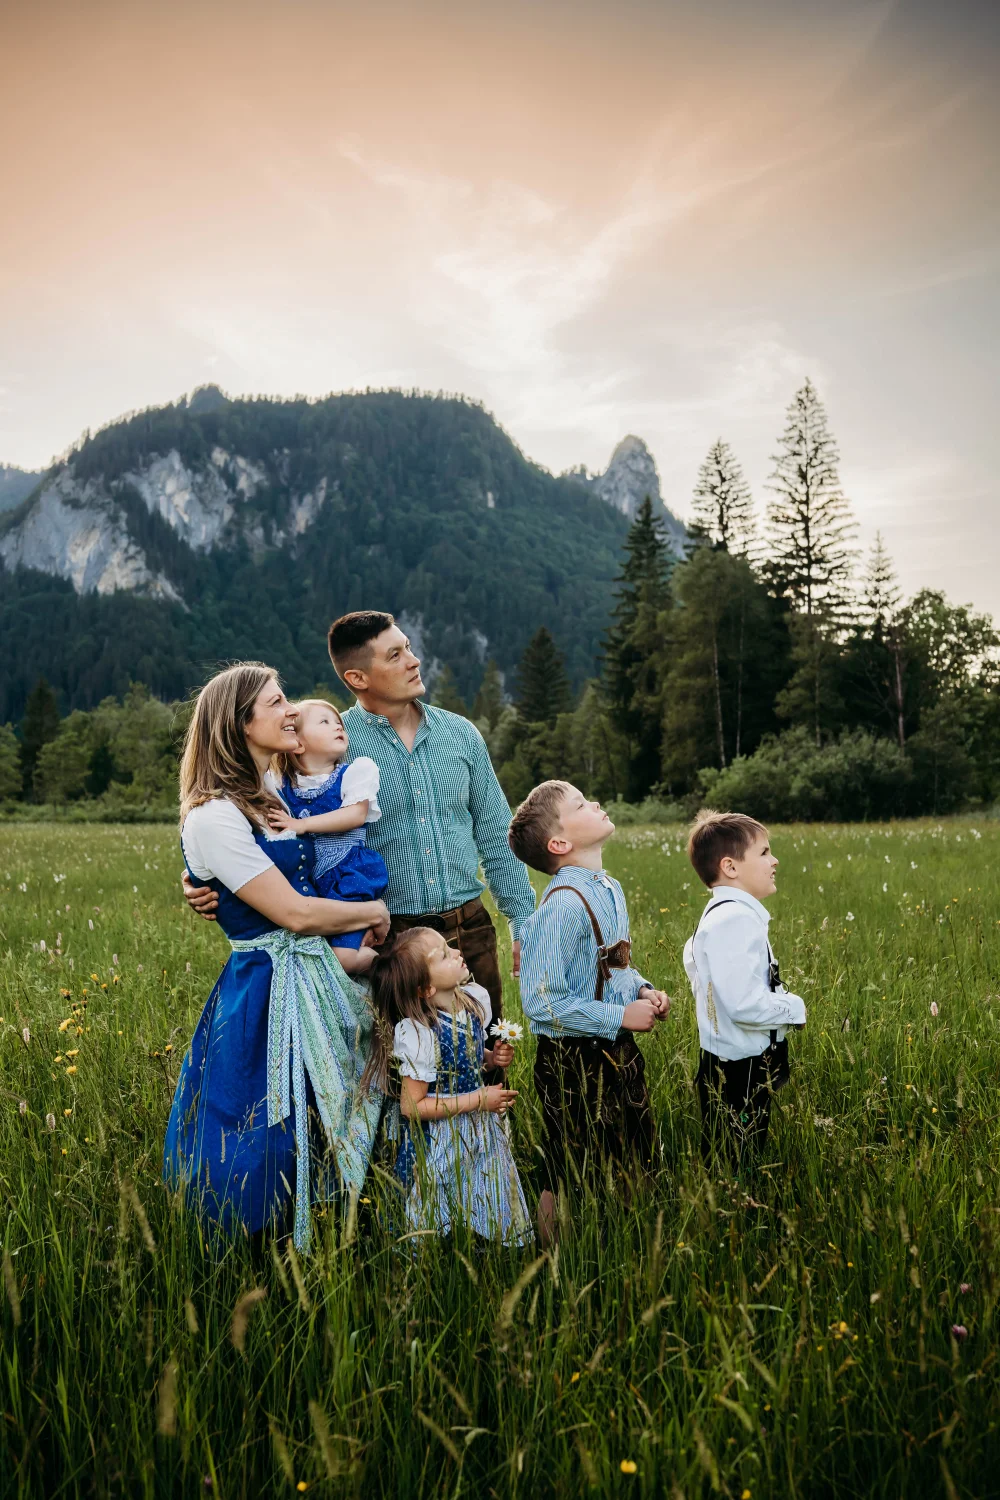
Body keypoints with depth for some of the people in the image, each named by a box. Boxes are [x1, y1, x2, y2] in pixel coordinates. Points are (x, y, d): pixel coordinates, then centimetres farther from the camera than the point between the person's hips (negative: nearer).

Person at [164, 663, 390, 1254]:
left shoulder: (274, 800, 11)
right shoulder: (213, 816, -17)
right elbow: (294, 912, -19)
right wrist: (374, 911, -5)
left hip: (318, 980, 9)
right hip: (268, 992, -9)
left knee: (321, 1141, 17)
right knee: (272, 1159, 4)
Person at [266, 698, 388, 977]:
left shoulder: (355, 771, 0)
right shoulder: (282, 785, 9)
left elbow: (356, 815, -11)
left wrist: (302, 824, -17)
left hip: (349, 878, -5)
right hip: (305, 885, 5)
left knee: (342, 958, -15)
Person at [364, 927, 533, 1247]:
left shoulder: (476, 998, -6)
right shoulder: (418, 1034, -27)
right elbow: (411, 1106, -22)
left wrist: (493, 1058, -7)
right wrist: (478, 1100, -21)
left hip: (482, 1129, 7)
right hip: (440, 1143, -7)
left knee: (496, 1221, 18)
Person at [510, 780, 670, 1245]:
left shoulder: (610, 890, 7)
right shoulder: (561, 906, -23)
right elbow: (543, 1002, -25)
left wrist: (642, 990, 2)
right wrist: (621, 1017, -20)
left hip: (617, 1053, 9)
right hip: (574, 1062, -9)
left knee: (635, 1165, 20)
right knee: (571, 1188, 6)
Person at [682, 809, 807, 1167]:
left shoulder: (718, 915, 12)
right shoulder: (738, 920, -22)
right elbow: (745, 1004, -30)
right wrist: (795, 1008, -12)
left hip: (728, 1067, 10)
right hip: (739, 1075, -10)